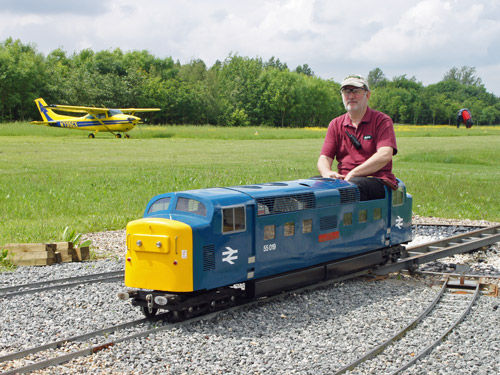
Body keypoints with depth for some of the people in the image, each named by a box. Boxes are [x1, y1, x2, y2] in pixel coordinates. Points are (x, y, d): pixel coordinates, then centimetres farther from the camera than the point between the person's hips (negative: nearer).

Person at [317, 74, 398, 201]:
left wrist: (352, 174, -20)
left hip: (377, 181, -4)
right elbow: (324, 158, 9)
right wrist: (327, 173, -17)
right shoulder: (335, 124, 16)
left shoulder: (382, 121, 2)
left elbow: (385, 155, -13)